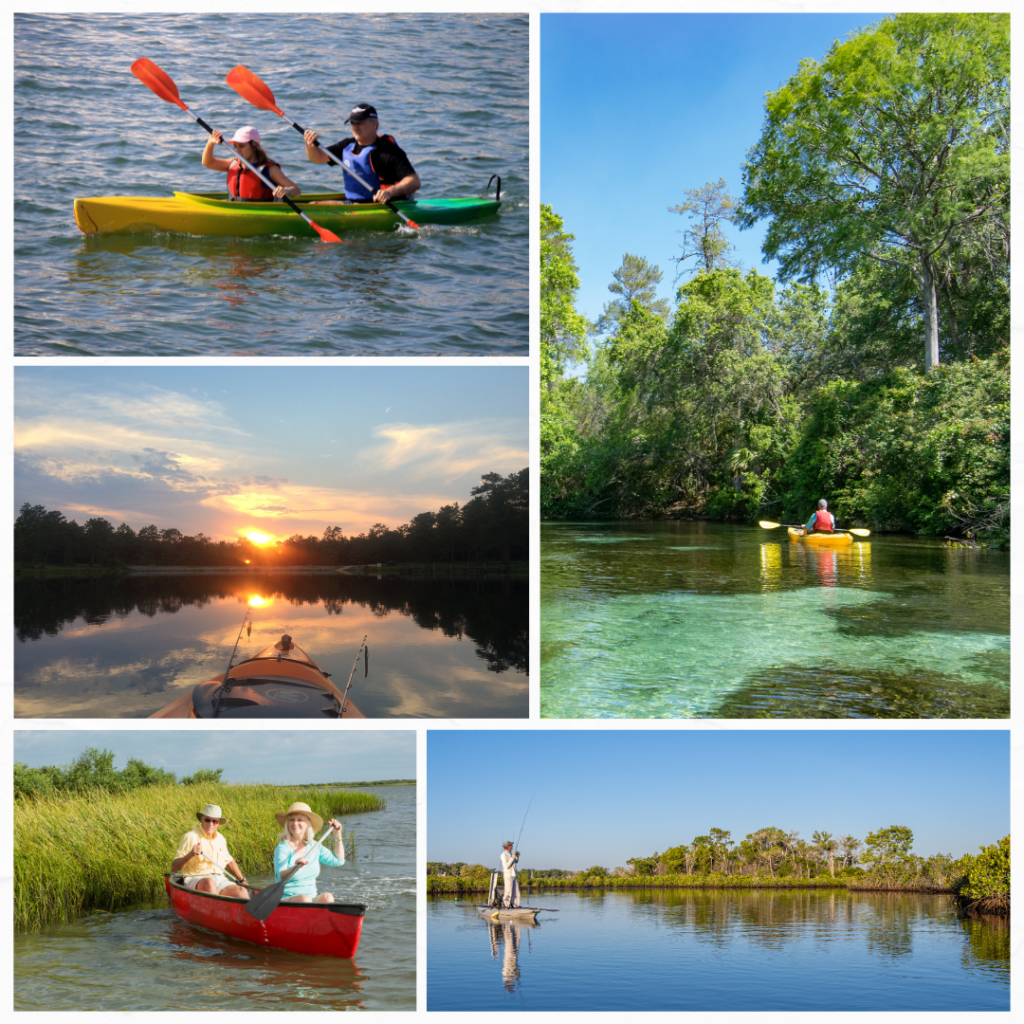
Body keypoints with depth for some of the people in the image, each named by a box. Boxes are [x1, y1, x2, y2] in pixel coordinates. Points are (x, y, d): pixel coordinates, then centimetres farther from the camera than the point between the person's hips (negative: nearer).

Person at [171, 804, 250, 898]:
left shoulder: (220, 839, 13)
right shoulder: (190, 837, -7)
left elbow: (229, 861, 31)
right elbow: (174, 868, -12)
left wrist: (242, 880, 31)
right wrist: (190, 855, -28)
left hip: (219, 880, 6)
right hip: (195, 880, -6)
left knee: (242, 892, -22)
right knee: (209, 882, -40)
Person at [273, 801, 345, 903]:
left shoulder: (313, 846, 11)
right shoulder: (282, 848, -8)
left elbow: (338, 860, 22)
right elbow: (280, 877, -23)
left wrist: (337, 834, 16)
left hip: (312, 900, 5)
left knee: (327, 897, -27)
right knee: (305, 899, -36)